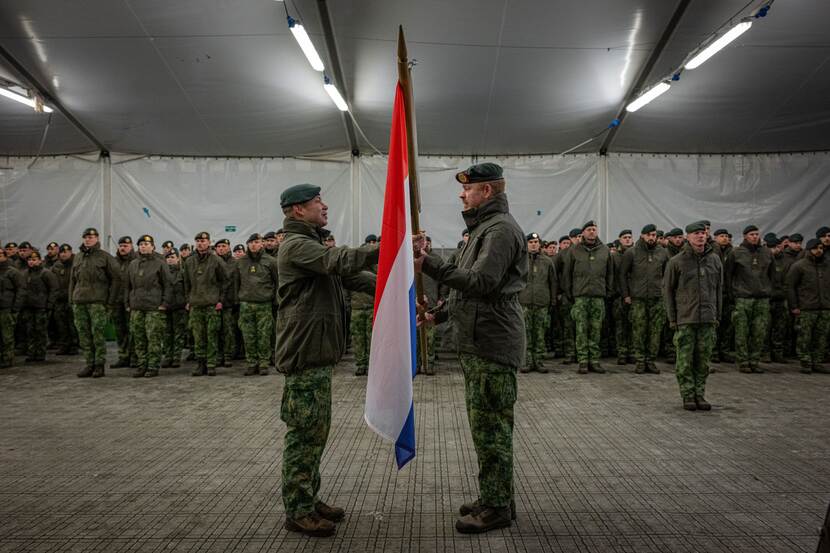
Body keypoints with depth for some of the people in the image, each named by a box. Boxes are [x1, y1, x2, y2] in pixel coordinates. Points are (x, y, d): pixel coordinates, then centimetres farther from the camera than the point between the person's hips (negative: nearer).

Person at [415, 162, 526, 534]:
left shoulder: (501, 228, -13)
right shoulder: (484, 228, 20)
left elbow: (481, 281, -25)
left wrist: (430, 265, -24)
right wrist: (438, 314, 18)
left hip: (492, 345, -11)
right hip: (477, 343, 11)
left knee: (491, 427, -3)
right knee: (485, 425, 17)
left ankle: (497, 507, 9)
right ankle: (494, 498, 30)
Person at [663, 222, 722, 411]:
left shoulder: (714, 259, 8)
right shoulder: (676, 261, -2)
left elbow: (719, 288, 15)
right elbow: (667, 289, 2)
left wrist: (717, 315, 12)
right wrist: (671, 318, -1)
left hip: (708, 319, 3)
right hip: (685, 319, -3)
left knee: (703, 359, 7)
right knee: (685, 360, -1)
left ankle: (700, 394, 17)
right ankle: (688, 396, 9)